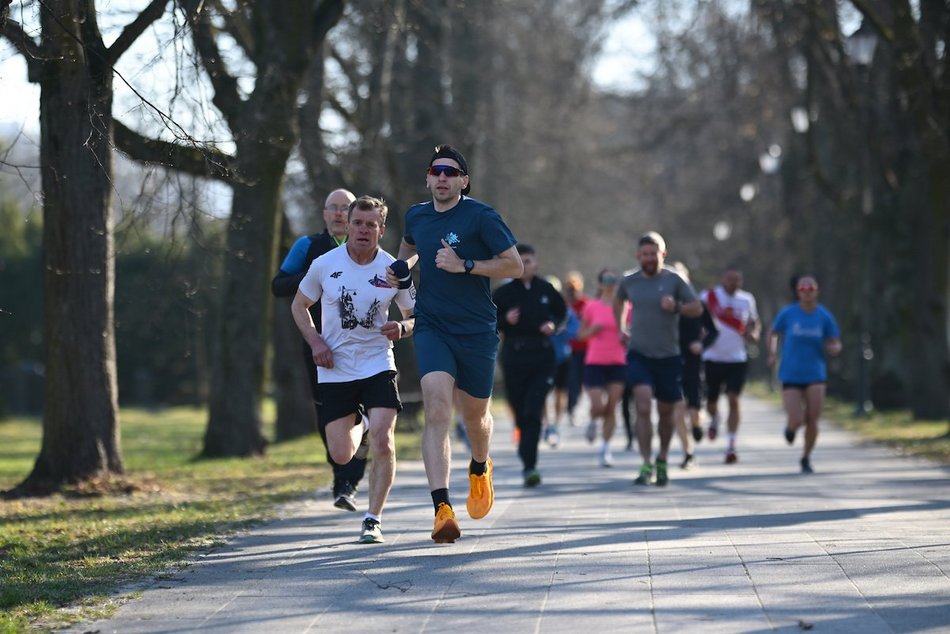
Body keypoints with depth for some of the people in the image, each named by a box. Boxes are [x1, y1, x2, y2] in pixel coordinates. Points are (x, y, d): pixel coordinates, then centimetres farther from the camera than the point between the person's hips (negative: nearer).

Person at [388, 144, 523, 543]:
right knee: (437, 412, -18)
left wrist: (465, 265, -19)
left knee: (475, 416, 14)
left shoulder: (480, 216, -9)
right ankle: (442, 508, -26)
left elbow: (515, 266, -9)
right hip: (431, 328, 2)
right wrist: (403, 265, 8)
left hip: (477, 331, -2)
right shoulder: (416, 216, 6)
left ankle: (480, 469, 49)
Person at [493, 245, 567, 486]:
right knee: (521, 414, 6)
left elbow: (561, 312, 18)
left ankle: (529, 464, -14)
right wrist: (505, 320, -13)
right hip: (514, 357, 0)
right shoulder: (503, 293, 2)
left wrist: (553, 325, -2)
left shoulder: (546, 290, 5)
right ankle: (528, 463, 23)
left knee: (533, 412, -12)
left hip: (542, 357, 0)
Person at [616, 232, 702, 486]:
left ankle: (662, 461, 32)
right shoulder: (629, 282, 5)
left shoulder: (673, 280, -2)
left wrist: (676, 306, -20)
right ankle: (646, 465, -17)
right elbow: (618, 302, 26)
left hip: (668, 356, 0)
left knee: (666, 412, 11)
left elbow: (697, 308, -2)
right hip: (639, 354, 0)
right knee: (643, 407, -18)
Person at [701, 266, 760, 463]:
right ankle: (714, 420, 46)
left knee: (733, 400, -11)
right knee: (711, 401, 9)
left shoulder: (746, 299, 5)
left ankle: (731, 446, -9)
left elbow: (754, 322, 19)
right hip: (713, 358, -1)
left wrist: (754, 334, -2)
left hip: (737, 359, 1)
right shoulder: (709, 297, -3)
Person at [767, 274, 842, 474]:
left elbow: (835, 345, 7)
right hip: (790, 376, -1)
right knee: (797, 421, -10)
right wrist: (773, 353, -2)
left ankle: (806, 459, 16)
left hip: (815, 375, 1)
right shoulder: (787, 313, -2)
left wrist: (833, 348, -17)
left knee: (812, 421, -8)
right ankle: (790, 427, 30)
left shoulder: (825, 316, 0)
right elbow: (773, 333, 13)